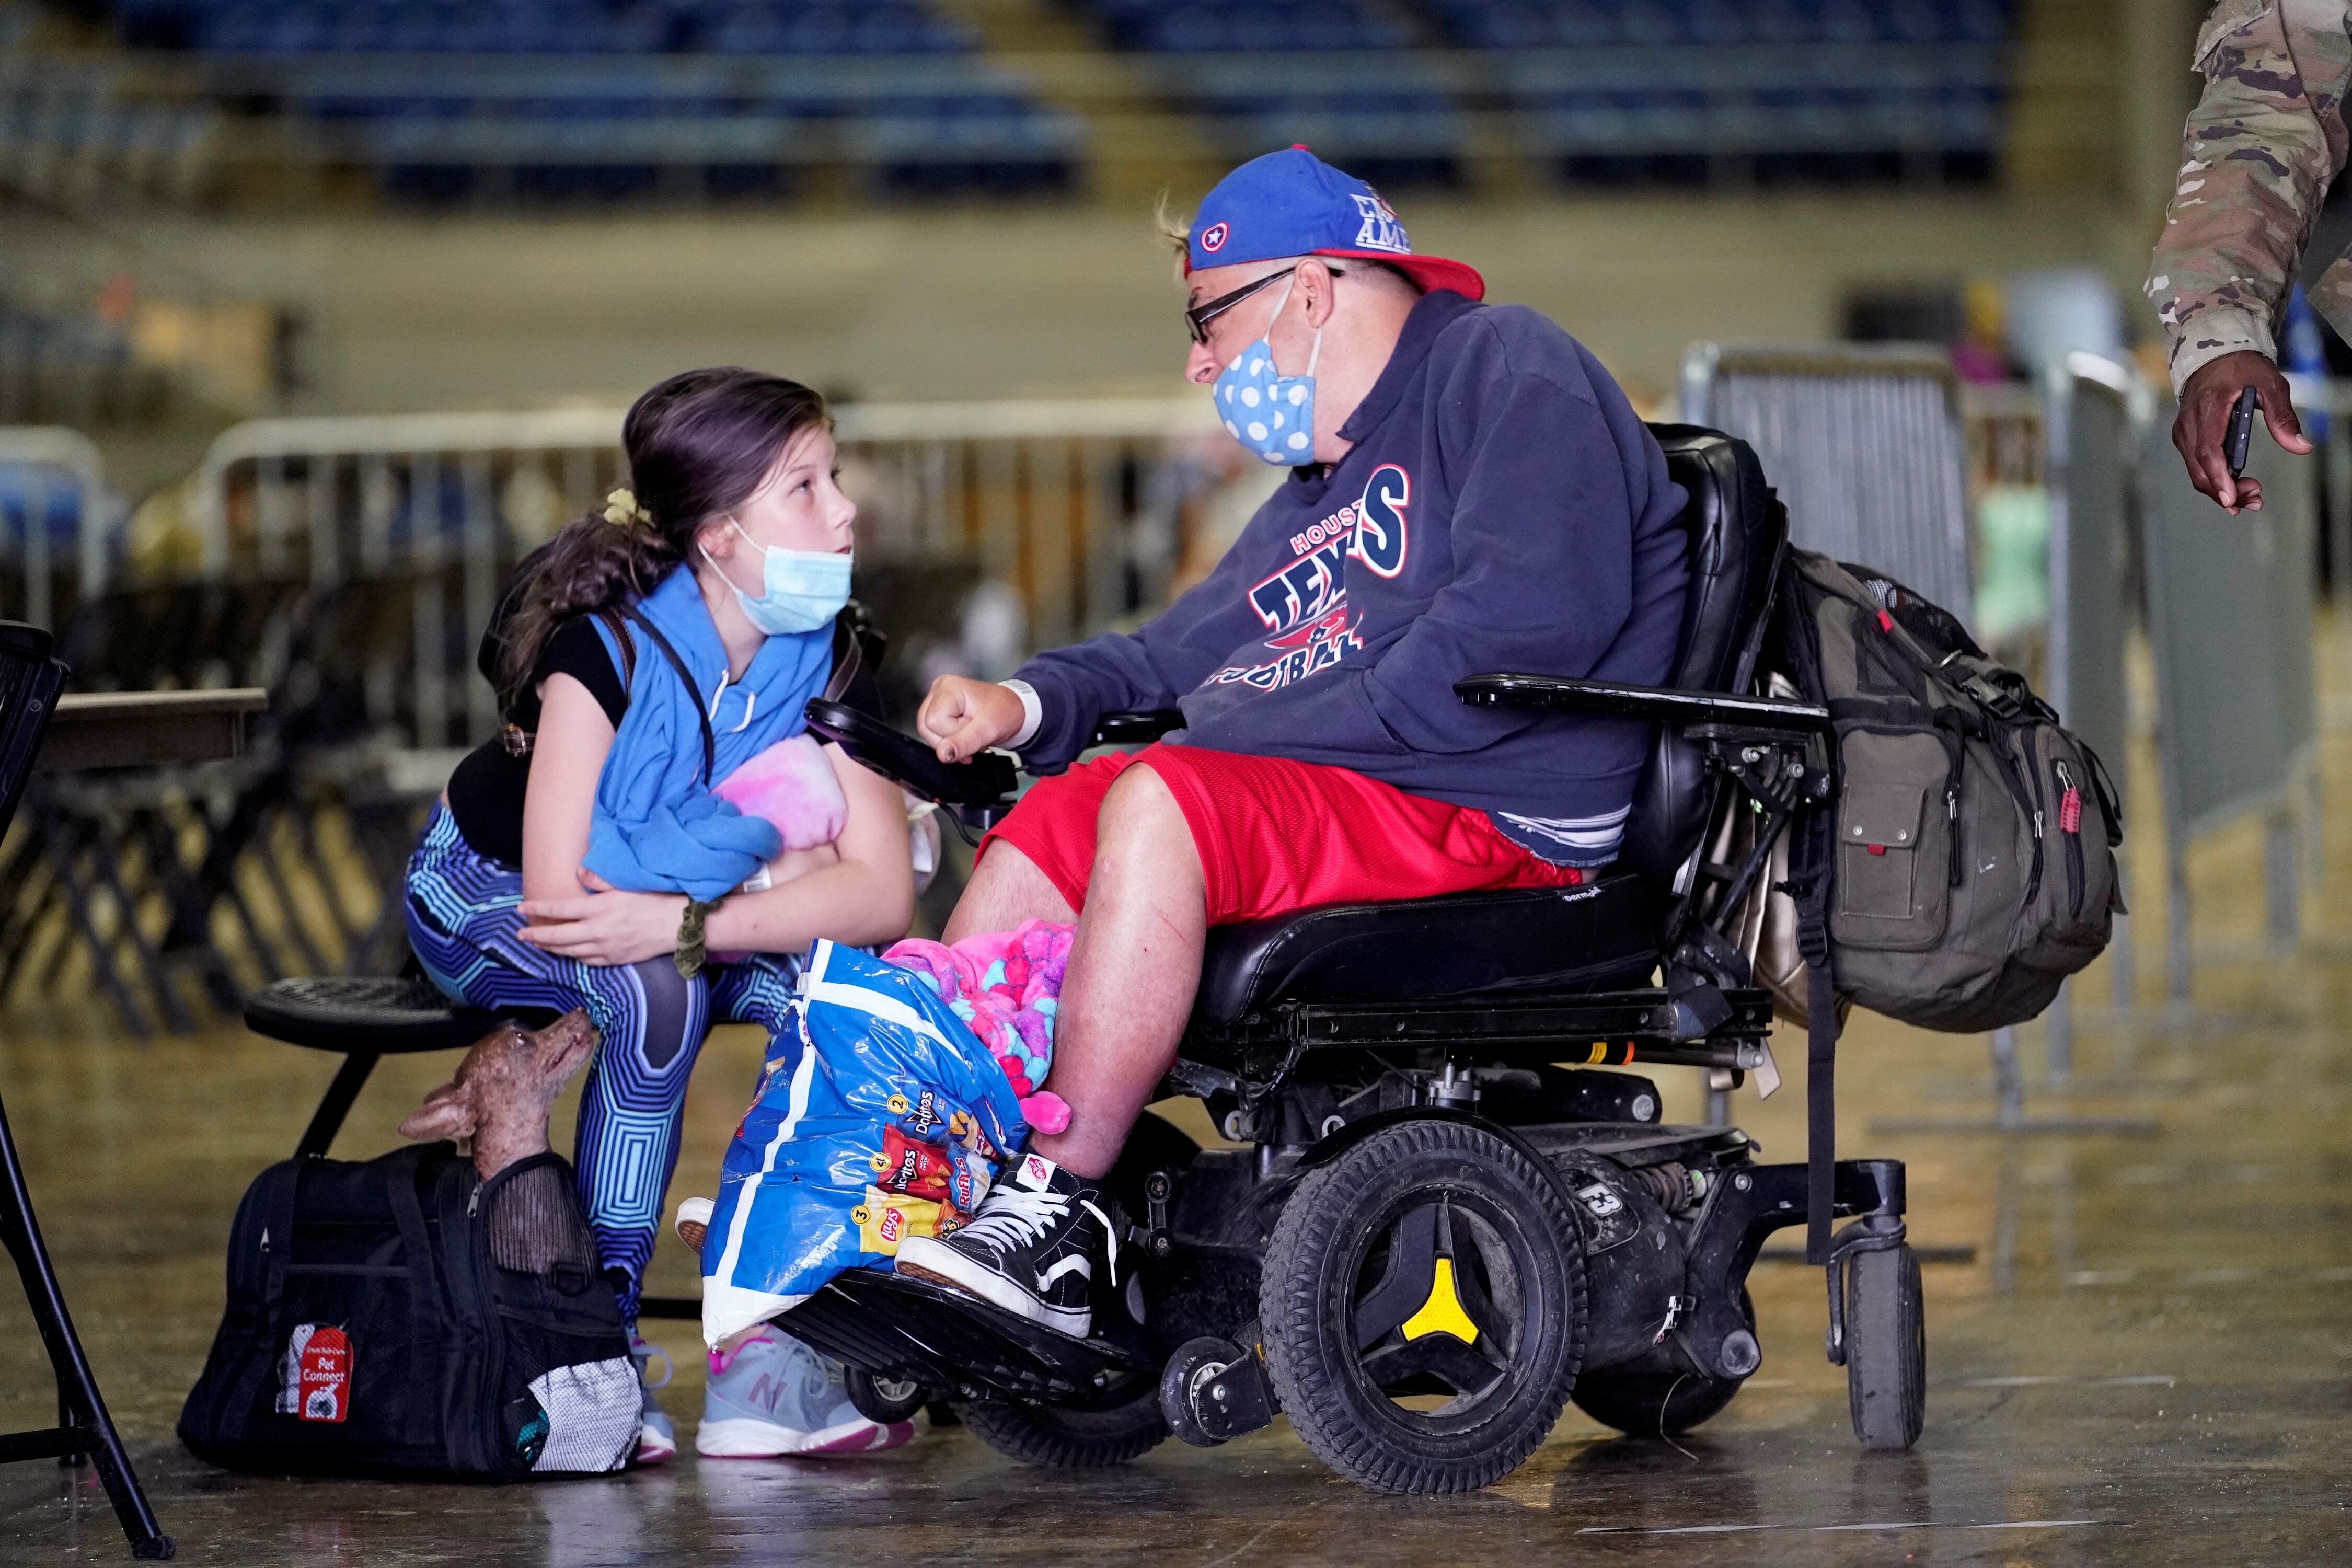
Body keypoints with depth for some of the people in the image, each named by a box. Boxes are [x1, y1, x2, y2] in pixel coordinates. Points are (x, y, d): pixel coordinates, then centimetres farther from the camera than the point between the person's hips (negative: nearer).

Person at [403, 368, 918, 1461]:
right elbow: (556, 897, -36)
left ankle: (767, 1364, -19)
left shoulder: (824, 658, -15)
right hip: (482, 902, -5)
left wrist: (688, 923, -42)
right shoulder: (608, 643, -30)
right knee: (651, 991, -37)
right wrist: (774, 873, -28)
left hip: (673, 891, 5)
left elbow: (881, 892, -27)